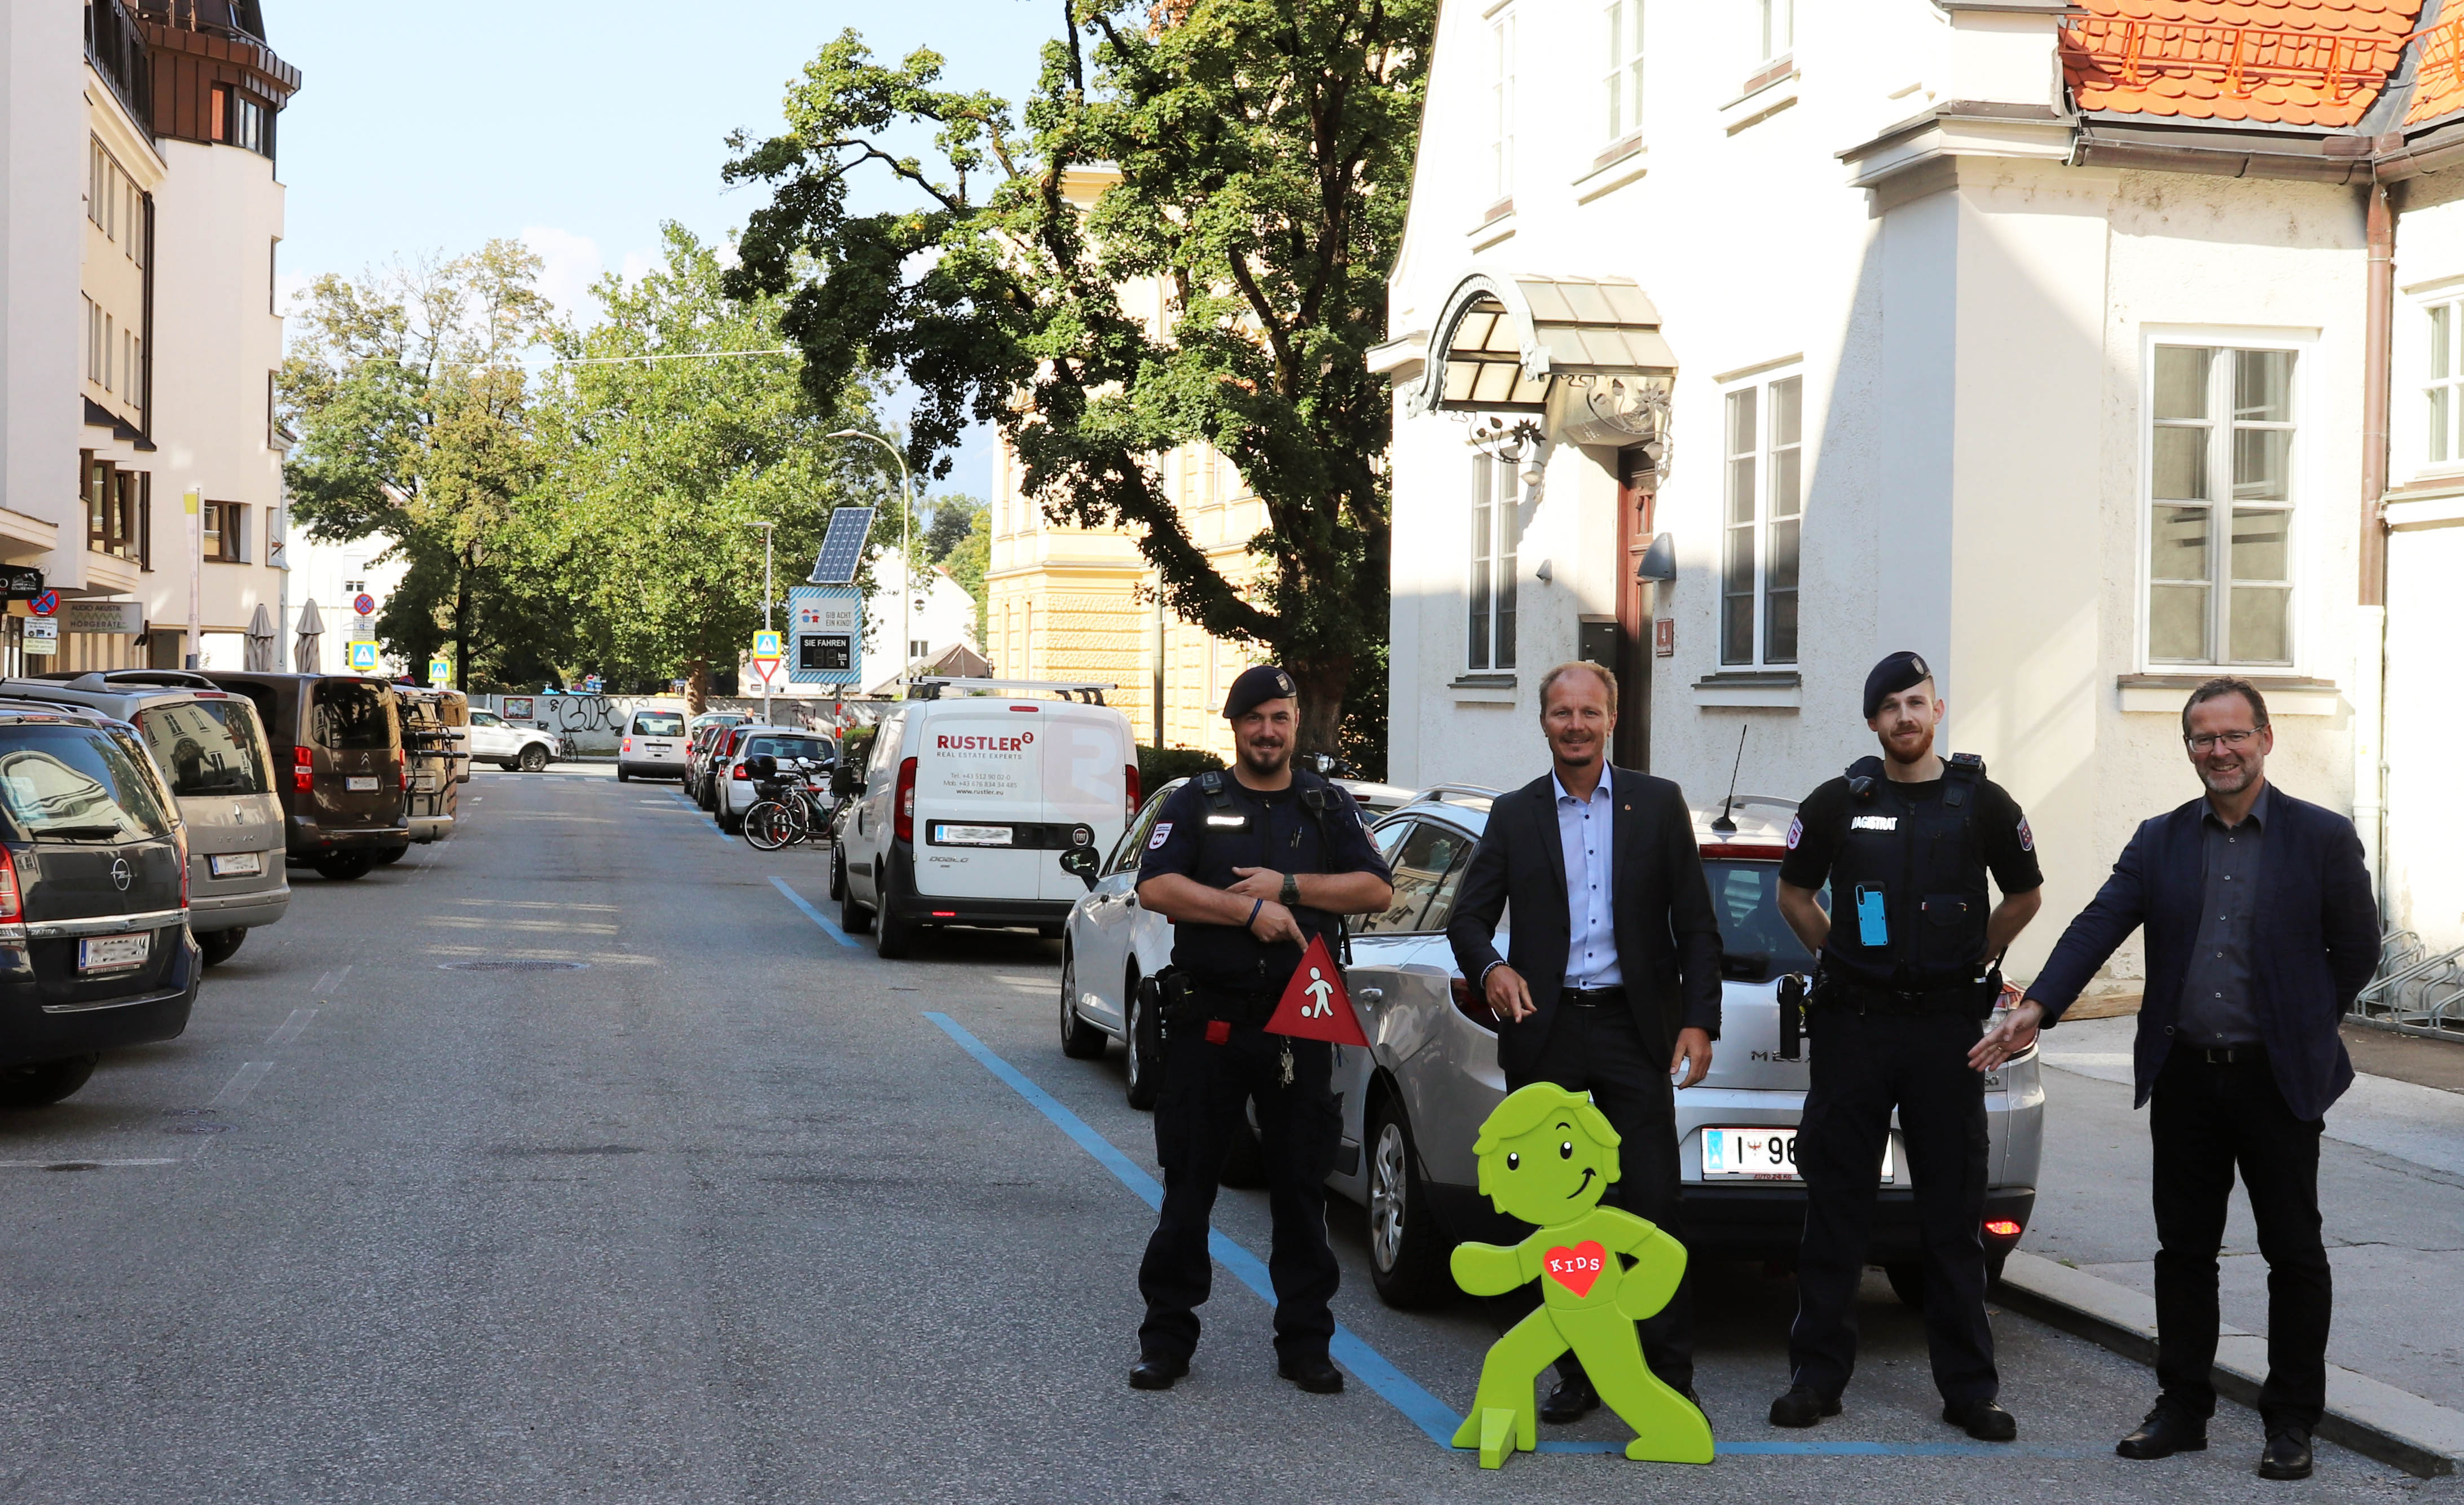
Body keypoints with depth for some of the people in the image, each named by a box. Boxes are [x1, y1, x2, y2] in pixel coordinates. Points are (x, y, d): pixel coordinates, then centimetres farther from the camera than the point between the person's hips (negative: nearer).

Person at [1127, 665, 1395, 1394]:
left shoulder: (1327, 807, 11)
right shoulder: (1196, 803, 7)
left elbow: (1376, 890, 0)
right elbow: (1156, 887, -8)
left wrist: (1288, 885, -10)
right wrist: (1250, 909, -15)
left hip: (1300, 1024, 1)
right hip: (1208, 1022, -1)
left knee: (1302, 1185, 4)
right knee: (1188, 1183, 3)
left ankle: (1305, 1342, 13)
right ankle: (1167, 1339, 11)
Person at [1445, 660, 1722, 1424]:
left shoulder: (1659, 804, 6)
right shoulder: (1513, 815, 8)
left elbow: (1696, 925, 5)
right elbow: (1467, 918, 4)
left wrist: (1699, 1019, -5)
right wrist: (1491, 967, -18)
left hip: (1632, 1029, -2)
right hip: (1544, 1030, 2)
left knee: (1654, 1205, -6)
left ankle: (1671, 1377, 2)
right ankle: (1578, 1373, 16)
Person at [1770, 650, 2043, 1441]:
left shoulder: (1982, 804, 3)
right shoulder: (1838, 803, 4)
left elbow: (2025, 896, 16)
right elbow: (1793, 892, 17)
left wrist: (1970, 962, 11)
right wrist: (1839, 958, 9)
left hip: (1947, 1026, 0)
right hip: (1853, 1024, 0)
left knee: (1954, 1212, 4)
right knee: (1836, 1205, 3)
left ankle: (1968, 1388, 11)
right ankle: (1818, 1375, 11)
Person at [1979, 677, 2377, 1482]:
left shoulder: (2323, 838, -2)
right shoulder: (2159, 841, 5)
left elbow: (2356, 951, 4)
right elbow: (2098, 927, -6)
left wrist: (2303, 1029, 5)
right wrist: (2036, 1008, -19)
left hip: (2277, 1079, -3)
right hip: (2184, 1077, 3)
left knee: (2295, 1256, 5)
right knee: (2184, 1251, 9)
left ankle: (2291, 1423, 16)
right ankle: (2182, 1409, 20)